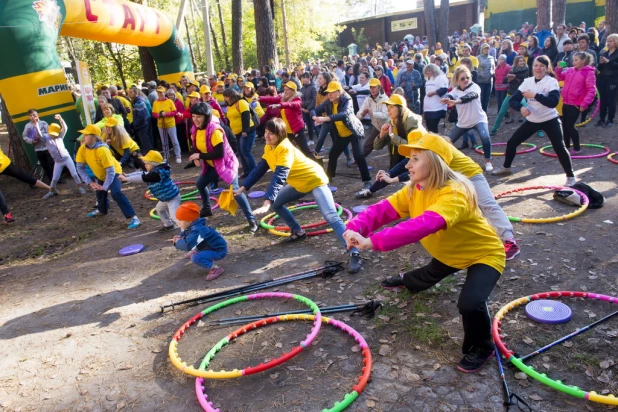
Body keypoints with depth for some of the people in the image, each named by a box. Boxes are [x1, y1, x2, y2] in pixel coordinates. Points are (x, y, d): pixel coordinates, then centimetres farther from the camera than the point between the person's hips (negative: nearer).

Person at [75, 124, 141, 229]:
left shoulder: (102, 150, -35)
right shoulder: (82, 148, -16)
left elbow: (110, 171, -33)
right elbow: (80, 168, -8)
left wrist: (105, 187, -29)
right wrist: (90, 182, -15)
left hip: (114, 172, -7)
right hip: (100, 175, 7)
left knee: (116, 193, -28)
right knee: (100, 193, 24)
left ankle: (133, 217, -28)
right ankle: (102, 210, 56)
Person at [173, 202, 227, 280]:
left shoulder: (197, 230, -31)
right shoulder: (192, 227, -2)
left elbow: (188, 246, -37)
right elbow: (185, 233, 18)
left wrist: (178, 242, -17)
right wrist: (180, 237, -6)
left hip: (218, 250, -10)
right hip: (210, 246, 10)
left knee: (195, 258, -31)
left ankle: (215, 269, -18)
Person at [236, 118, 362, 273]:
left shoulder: (285, 148, -27)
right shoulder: (269, 149, 1)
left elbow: (279, 177, -37)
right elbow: (259, 170, 5)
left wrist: (267, 202, -45)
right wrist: (242, 188, -3)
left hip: (315, 180, -9)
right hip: (299, 183, 9)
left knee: (331, 216, -23)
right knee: (276, 203, 10)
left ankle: (354, 254, -26)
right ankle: (298, 232, 26)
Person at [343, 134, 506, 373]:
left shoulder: (455, 193, -39)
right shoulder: (415, 189, -13)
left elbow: (424, 225, -55)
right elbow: (383, 209, -22)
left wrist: (373, 242, -62)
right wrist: (356, 229, -42)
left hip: (484, 254, -7)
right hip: (449, 253, 8)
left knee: (470, 303, -29)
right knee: (427, 278, 29)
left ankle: (481, 347, 3)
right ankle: (408, 281, 67)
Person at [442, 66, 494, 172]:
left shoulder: (474, 87, -17)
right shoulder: (456, 90, -4)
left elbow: (470, 96, -40)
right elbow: (450, 96, -26)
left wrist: (456, 101, -60)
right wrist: (446, 99, -53)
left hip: (478, 119, -5)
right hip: (463, 122, 5)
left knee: (485, 137, -29)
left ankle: (488, 161, -11)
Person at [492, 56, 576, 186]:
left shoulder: (552, 82, -15)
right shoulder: (527, 81, -2)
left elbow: (554, 102, -29)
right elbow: (513, 100, -5)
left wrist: (535, 95, -30)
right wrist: (521, 107, -25)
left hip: (550, 120, -4)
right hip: (532, 120, 5)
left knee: (560, 148, -12)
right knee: (511, 142, 5)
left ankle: (570, 176, 5)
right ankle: (506, 168, 27)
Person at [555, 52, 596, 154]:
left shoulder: (588, 73, -9)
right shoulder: (570, 71, 8)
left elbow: (592, 90, -13)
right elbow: (559, 78, 22)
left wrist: (584, 103, -20)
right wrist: (559, 69, 3)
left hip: (576, 104, -7)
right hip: (566, 102, 7)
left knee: (570, 126, -6)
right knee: (564, 125, 13)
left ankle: (577, 148, 7)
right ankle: (567, 146, 27)